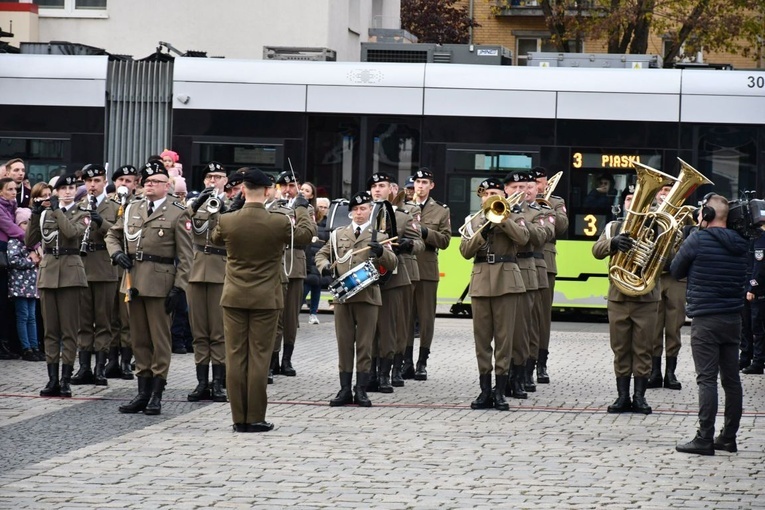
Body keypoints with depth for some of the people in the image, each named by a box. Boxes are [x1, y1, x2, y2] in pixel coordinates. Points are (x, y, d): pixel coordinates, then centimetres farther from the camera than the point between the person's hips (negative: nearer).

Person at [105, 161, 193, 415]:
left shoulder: (177, 214, -3)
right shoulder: (131, 209, 12)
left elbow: (185, 255, -5)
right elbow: (112, 235, 22)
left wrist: (179, 287, -12)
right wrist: (116, 253, 1)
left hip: (160, 284, -5)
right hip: (133, 282, 5)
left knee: (160, 340, 1)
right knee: (139, 340, 10)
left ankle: (157, 394, 6)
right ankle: (143, 392, 16)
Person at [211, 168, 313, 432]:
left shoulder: (226, 221, -8)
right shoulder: (279, 222, -13)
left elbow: (216, 239, 16)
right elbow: (306, 234, 7)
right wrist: (301, 208, 24)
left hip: (234, 298, 2)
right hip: (265, 299, -2)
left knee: (235, 357, 6)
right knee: (259, 358, 2)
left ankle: (239, 418, 8)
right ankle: (255, 418, 3)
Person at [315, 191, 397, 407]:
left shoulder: (379, 236, 7)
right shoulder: (338, 234, 16)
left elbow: (392, 264, -1)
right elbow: (322, 254, 21)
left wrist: (381, 252, -22)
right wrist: (324, 266, -1)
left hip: (367, 297, -2)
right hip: (342, 297, 2)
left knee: (365, 345, 0)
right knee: (344, 344, 4)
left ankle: (361, 390, 4)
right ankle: (345, 390, 8)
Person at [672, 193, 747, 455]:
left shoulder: (697, 240, -11)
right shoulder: (738, 244, 9)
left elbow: (676, 271, -1)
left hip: (706, 320, -6)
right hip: (733, 318, 6)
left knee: (707, 379, -7)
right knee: (731, 379, 9)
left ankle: (704, 439, -9)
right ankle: (728, 437, 15)